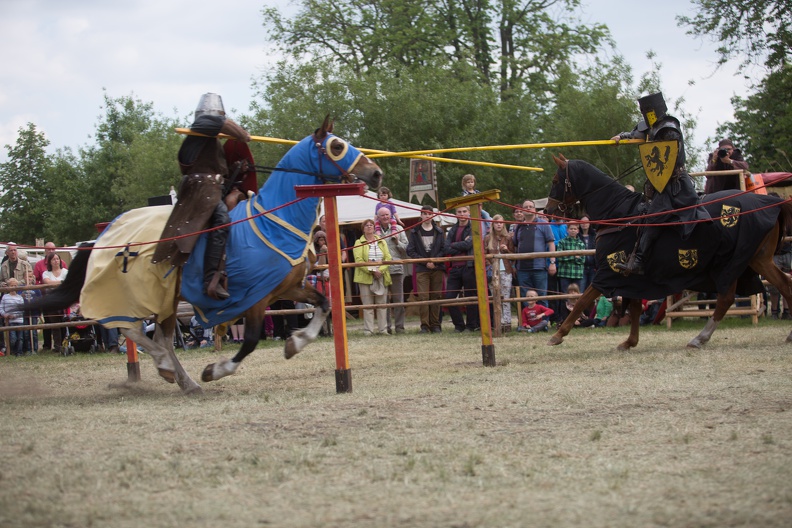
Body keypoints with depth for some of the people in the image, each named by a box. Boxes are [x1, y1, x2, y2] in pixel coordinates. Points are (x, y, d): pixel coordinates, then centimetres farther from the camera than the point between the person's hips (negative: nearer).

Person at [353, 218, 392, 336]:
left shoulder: (382, 242, 16)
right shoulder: (359, 243, 5)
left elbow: (388, 258, 5)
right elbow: (358, 260, -8)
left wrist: (381, 270, -12)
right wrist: (371, 271, -17)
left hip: (381, 277, 3)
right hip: (365, 277, -3)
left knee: (382, 304, 2)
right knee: (367, 305, -3)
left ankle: (383, 329, 6)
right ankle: (368, 330, -2)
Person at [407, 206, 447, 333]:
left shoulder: (439, 232, 10)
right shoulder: (414, 232, 6)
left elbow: (444, 249, 6)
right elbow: (410, 251, 2)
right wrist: (425, 262, -7)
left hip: (437, 269, 2)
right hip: (421, 270, -1)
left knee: (436, 297, 2)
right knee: (423, 297, -9)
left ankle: (435, 325, 7)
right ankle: (424, 325, -7)